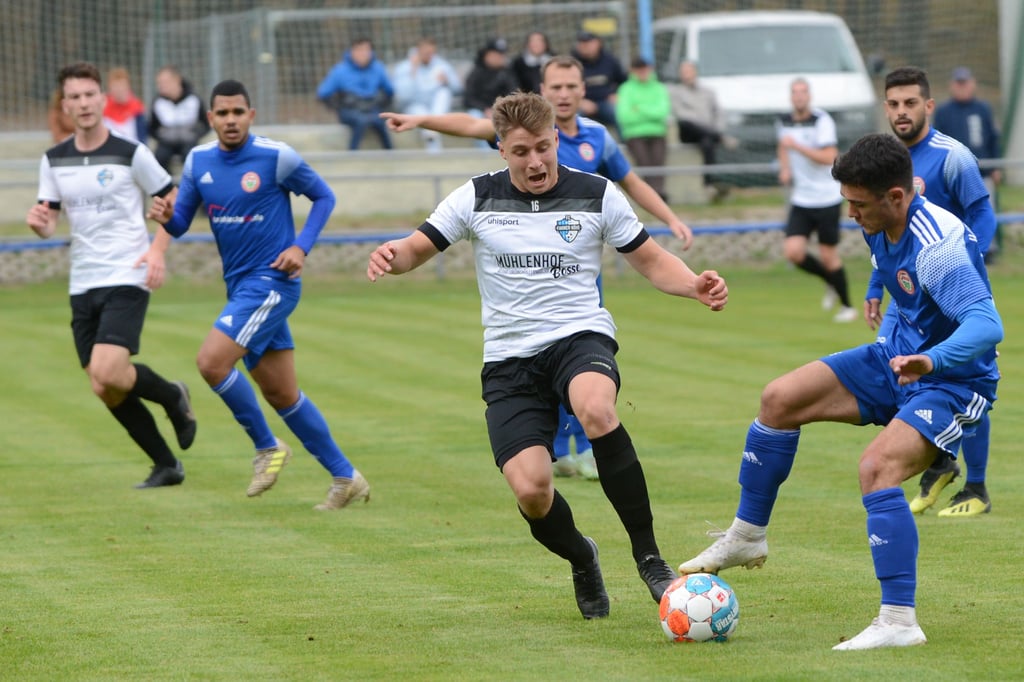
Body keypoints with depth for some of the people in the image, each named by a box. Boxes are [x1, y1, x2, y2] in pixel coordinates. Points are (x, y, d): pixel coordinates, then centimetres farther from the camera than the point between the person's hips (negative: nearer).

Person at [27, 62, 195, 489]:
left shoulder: (131, 154, -6)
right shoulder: (54, 161, 7)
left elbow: (174, 203, 3)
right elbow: (49, 223, 9)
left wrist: (157, 250, -11)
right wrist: (39, 222, -15)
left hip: (126, 280, -5)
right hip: (83, 287, 5)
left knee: (107, 373, -22)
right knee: (104, 389, 3)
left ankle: (172, 397, 8)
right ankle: (166, 466, 17)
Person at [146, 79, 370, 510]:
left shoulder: (276, 157, -10)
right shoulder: (198, 162, 5)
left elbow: (324, 197, 2)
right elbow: (180, 223, 8)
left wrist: (301, 247, -11)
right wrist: (165, 217, -15)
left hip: (272, 280, -7)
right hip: (240, 285, 7)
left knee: (211, 361, -21)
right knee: (282, 395, 10)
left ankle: (266, 446, -1)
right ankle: (345, 479, 20)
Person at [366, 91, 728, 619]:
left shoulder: (597, 195, 3)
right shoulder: (477, 199, 4)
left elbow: (652, 261, 10)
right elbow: (416, 248, 4)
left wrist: (695, 286, -10)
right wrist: (391, 256, -21)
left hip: (581, 337, -1)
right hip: (510, 358, 1)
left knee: (596, 411, -38)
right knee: (530, 491, -18)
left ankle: (647, 555, -26)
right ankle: (581, 561, 18)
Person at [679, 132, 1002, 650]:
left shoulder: (939, 245, -30)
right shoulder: (880, 228, -2)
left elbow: (987, 324, -39)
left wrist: (932, 360, -57)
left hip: (952, 381, -9)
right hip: (899, 357, 9)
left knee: (877, 468, -30)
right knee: (780, 399, 1)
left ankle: (899, 622, -26)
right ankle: (746, 538, 16)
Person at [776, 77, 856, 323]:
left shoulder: (822, 121, -13)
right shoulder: (784, 122, 4)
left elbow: (829, 157, -24)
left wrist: (797, 146, -28)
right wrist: (785, 169, 9)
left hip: (827, 199, -5)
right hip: (800, 200, 5)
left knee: (829, 257, 1)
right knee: (793, 252, -10)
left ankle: (847, 307, 20)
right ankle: (831, 282, 17)